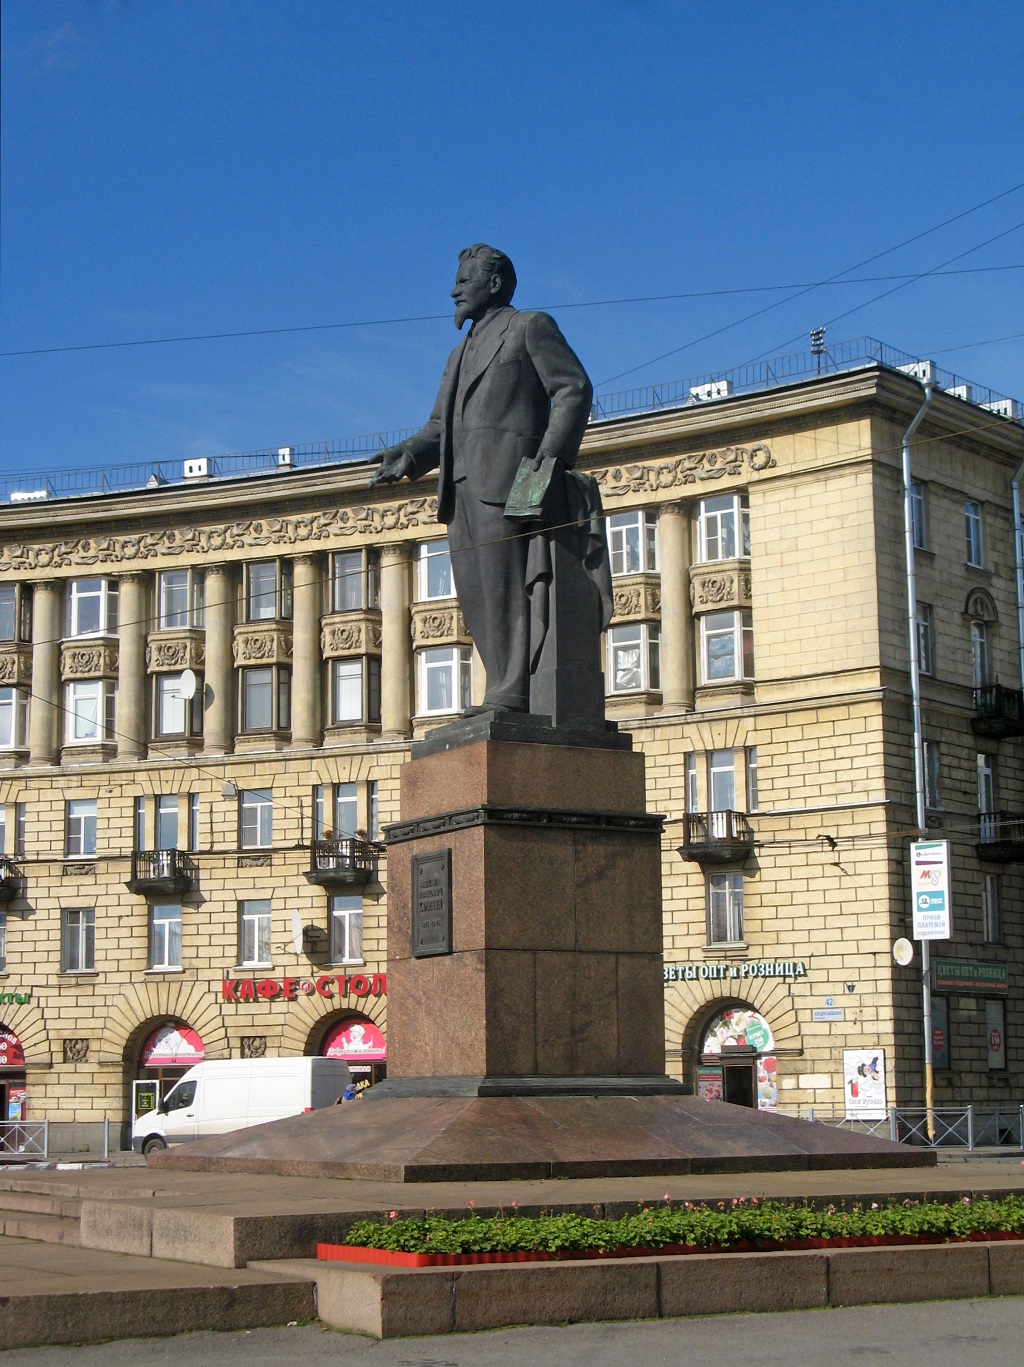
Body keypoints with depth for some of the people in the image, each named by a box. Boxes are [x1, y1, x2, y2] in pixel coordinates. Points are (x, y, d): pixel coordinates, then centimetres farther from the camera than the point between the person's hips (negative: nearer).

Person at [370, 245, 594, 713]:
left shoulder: (529, 327, 9)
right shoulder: (461, 353, 32)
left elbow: (574, 388, -3)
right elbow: (440, 424, 24)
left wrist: (551, 454, -16)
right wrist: (408, 455, 3)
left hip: (505, 477, -8)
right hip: (461, 487, 8)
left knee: (504, 589, -14)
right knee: (475, 596, 1)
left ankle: (511, 698, -16)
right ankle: (509, 697, 2)